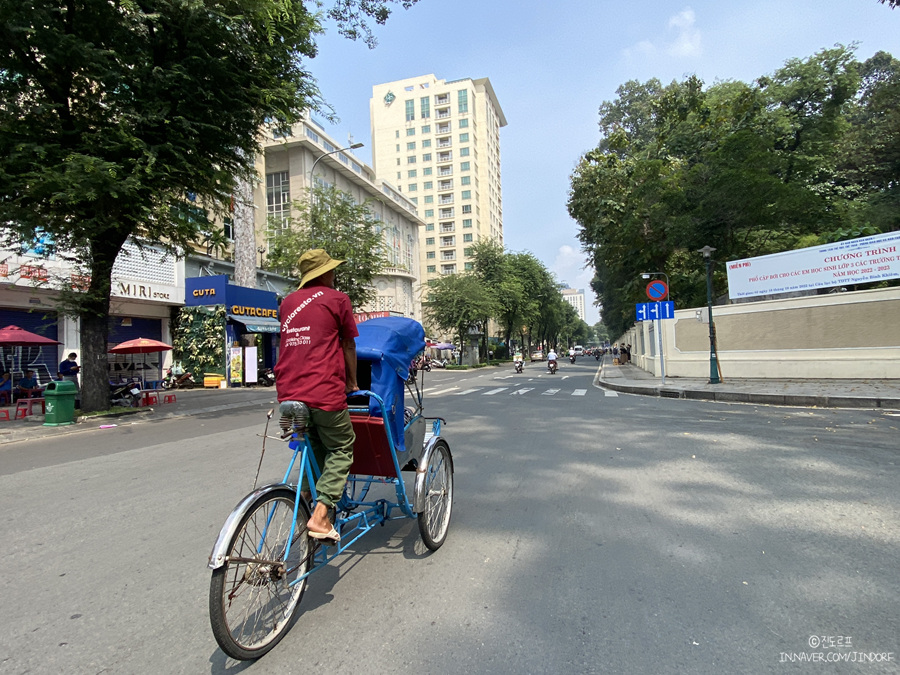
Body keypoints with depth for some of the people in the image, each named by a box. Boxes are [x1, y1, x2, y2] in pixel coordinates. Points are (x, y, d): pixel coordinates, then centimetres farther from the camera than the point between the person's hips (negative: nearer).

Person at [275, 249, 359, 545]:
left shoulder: (288, 302, 19)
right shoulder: (337, 299, 1)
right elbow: (348, 346, 7)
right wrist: (352, 382, 19)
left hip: (288, 390, 6)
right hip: (324, 390, -6)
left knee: (313, 448, 23)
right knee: (341, 449, 7)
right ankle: (320, 515, -4)